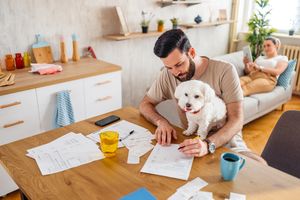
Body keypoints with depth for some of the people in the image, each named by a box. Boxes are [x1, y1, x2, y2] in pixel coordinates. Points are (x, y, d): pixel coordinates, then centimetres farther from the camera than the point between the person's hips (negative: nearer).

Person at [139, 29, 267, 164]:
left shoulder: (225, 71, -14)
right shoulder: (168, 75, -5)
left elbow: (236, 120, -17)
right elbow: (145, 104, 6)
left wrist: (208, 144, -36)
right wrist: (161, 121, -16)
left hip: (227, 142, -2)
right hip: (193, 144, 2)